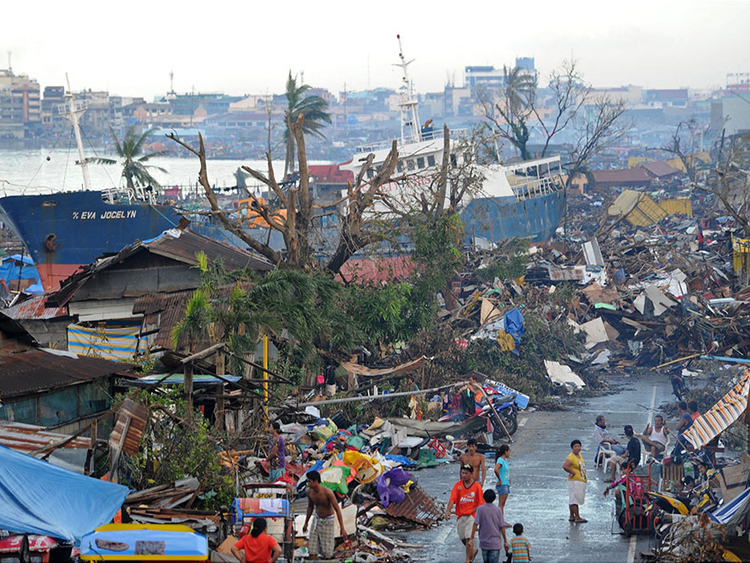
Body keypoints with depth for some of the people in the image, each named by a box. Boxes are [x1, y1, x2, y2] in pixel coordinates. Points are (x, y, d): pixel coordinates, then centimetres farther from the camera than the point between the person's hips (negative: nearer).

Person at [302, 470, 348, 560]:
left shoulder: (327, 492, -27)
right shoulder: (309, 491, -11)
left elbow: (337, 509, -22)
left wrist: (342, 528, -24)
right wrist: (306, 523, 18)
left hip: (328, 521, -4)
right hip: (316, 519, 4)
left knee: (327, 553, -3)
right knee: (312, 551, -3)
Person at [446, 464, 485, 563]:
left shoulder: (477, 487, -7)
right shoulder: (458, 485, 0)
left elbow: (480, 504, -2)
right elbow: (452, 499, -10)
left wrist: (471, 511, -11)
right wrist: (448, 511, -25)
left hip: (471, 515, -4)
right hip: (460, 516, 4)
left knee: (469, 537, -11)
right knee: (462, 538, 13)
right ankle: (472, 551, 40)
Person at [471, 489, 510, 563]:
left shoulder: (480, 509, -4)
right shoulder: (498, 510, -4)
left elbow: (475, 524, -11)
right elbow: (502, 527, -3)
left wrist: (471, 539, -9)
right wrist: (505, 541, 5)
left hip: (484, 542, 1)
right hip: (495, 543, -1)